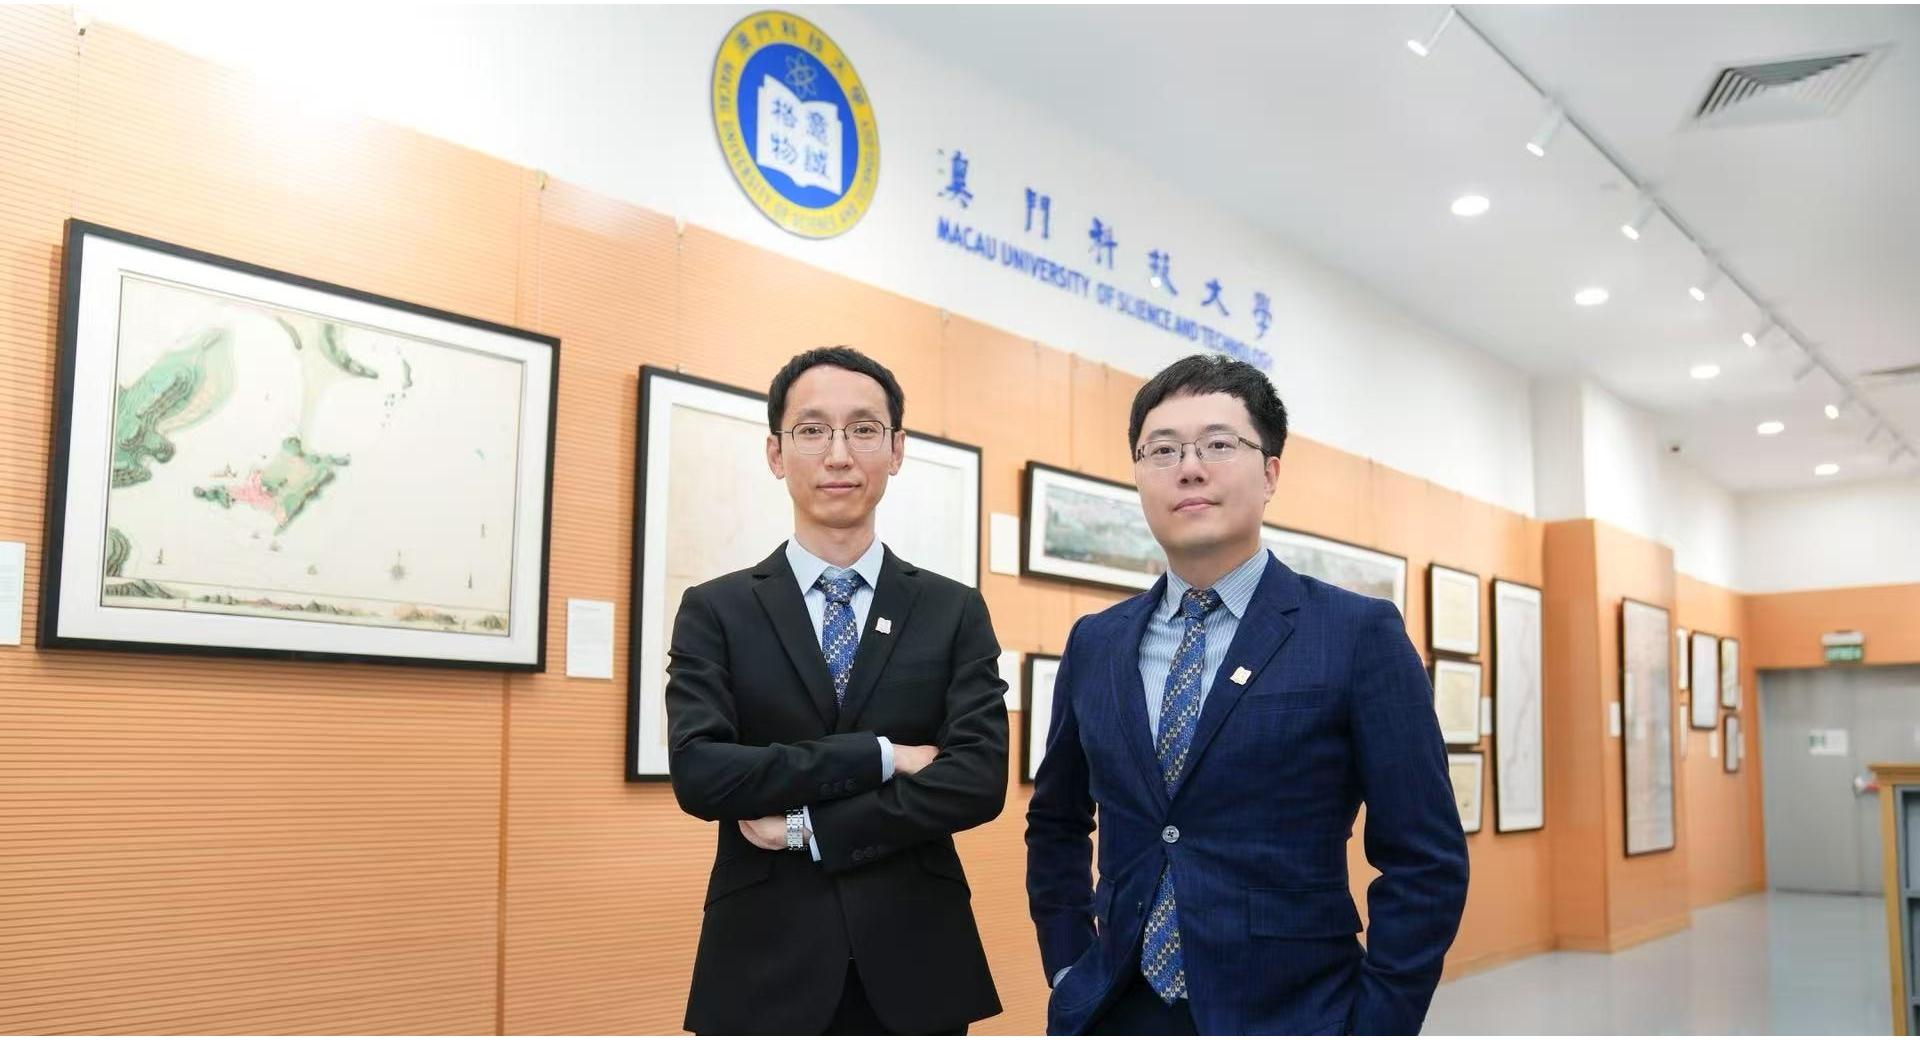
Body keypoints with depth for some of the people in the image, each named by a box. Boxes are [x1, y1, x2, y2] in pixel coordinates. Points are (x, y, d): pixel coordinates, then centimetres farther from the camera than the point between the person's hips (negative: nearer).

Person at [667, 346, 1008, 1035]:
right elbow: (698, 774, -13)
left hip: (913, 966, 1)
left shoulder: (955, 611, 3)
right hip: (765, 969, -1)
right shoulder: (716, 611, 1)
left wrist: (809, 828, -12)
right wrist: (879, 756, -15)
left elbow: (980, 781, -8)